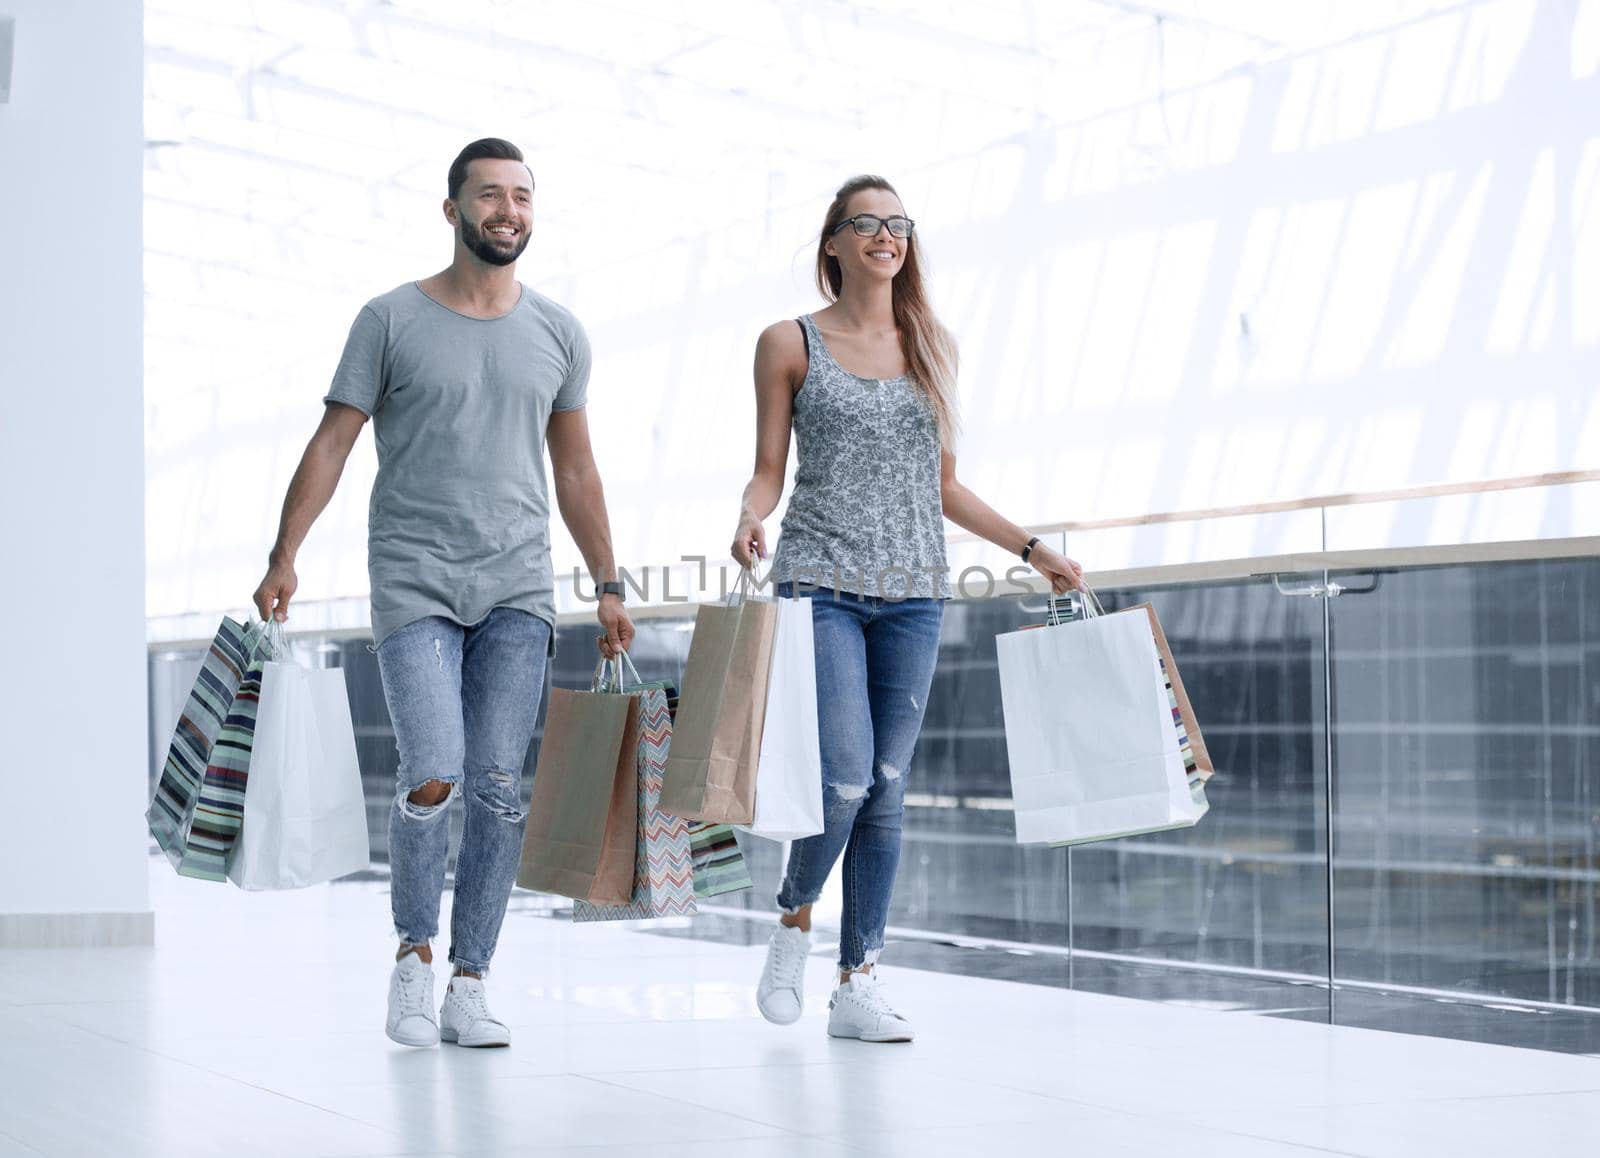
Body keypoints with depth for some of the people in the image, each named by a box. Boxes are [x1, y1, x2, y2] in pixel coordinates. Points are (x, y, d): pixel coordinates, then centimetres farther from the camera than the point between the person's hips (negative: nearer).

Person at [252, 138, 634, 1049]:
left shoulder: (559, 335, 11)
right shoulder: (392, 320, 2)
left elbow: (575, 470, 18)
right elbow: (333, 443, 1)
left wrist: (610, 586, 16)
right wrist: (285, 556, -8)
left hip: (518, 591, 3)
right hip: (414, 585, -3)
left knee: (500, 791, -2)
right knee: (434, 779, -15)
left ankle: (470, 989, 6)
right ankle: (414, 955, 8)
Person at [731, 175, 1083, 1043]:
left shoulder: (934, 347, 13)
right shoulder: (789, 344, 4)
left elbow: (945, 486, 17)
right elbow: (768, 470, 3)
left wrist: (1031, 548, 11)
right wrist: (750, 518, -18)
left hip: (913, 592, 4)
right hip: (821, 583, -3)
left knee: (887, 792, 2)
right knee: (846, 779, -14)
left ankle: (858, 986, 9)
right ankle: (793, 919, 14)